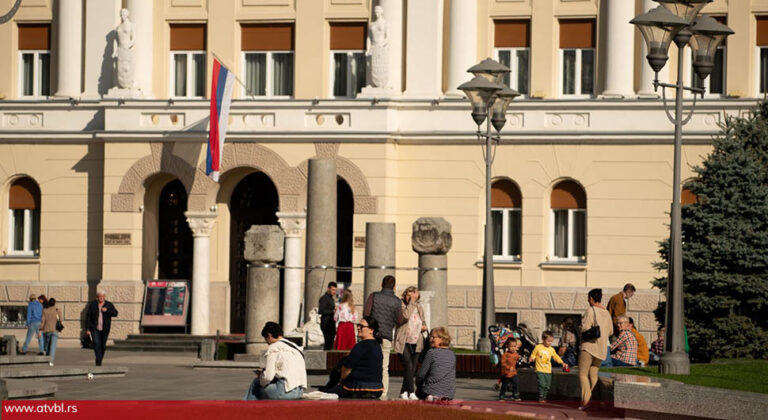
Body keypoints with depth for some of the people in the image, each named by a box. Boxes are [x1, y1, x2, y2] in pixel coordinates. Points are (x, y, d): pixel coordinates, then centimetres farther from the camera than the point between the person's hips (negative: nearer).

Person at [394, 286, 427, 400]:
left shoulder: (419, 307, 13)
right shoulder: (401, 306, -3)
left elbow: (423, 322, 26)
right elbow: (406, 315, -23)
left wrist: (424, 327, 3)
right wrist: (411, 302, -17)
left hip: (416, 342, 6)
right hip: (404, 342, -6)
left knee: (413, 368, 5)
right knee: (408, 366, -16)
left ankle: (404, 392, 14)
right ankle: (411, 392, -14)